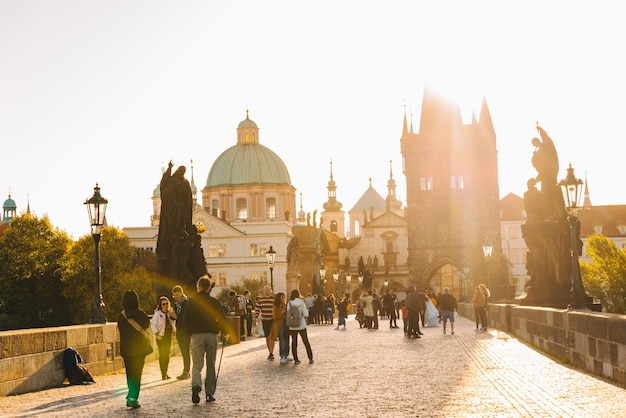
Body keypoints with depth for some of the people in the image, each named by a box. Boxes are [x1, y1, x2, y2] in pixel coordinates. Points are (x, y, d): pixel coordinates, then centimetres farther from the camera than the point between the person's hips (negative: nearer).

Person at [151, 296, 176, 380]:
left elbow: (173, 322, 17)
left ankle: (166, 373, 18)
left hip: (168, 336, 5)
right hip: (161, 337, -5)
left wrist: (174, 330, 2)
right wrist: (157, 334, -15)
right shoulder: (157, 313, -8)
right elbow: (153, 324, -12)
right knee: (162, 355, -5)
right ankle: (163, 374, -1)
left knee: (167, 355, 9)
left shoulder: (170, 312, 6)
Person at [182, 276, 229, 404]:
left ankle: (196, 385, -27)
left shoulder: (192, 302, -1)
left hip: (197, 335, -1)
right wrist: (224, 332, 13)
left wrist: (191, 332, 16)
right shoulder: (214, 302, -1)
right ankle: (210, 393, 11)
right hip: (211, 334, 1)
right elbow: (222, 318, -2)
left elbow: (186, 320, 1)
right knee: (211, 365, 11)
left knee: (197, 364, 1)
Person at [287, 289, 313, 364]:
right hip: (301, 325, 0)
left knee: (294, 342, 9)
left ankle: (295, 359, 7)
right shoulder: (302, 303, -7)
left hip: (292, 326, 1)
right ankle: (310, 358, 11)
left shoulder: (289, 303, -5)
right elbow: (305, 314, -10)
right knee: (306, 342, 10)